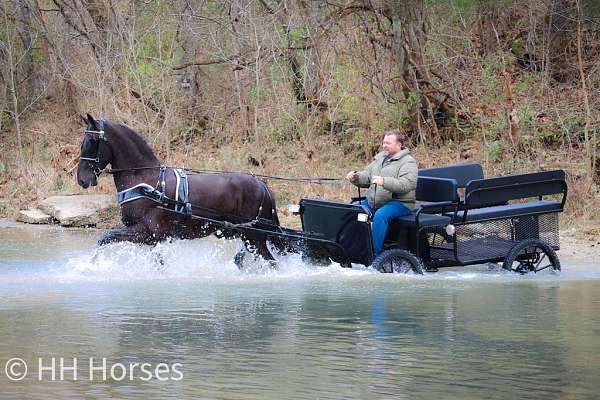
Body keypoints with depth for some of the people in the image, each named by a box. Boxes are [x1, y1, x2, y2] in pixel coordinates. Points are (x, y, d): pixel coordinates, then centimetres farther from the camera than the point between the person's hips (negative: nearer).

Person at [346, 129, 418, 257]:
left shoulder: (408, 162, -4)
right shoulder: (380, 158, 20)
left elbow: (406, 184, -20)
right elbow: (367, 177, 20)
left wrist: (384, 182, -32)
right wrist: (356, 177, -3)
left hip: (399, 203, -8)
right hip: (373, 201, 8)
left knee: (380, 215, -36)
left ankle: (375, 254, -32)